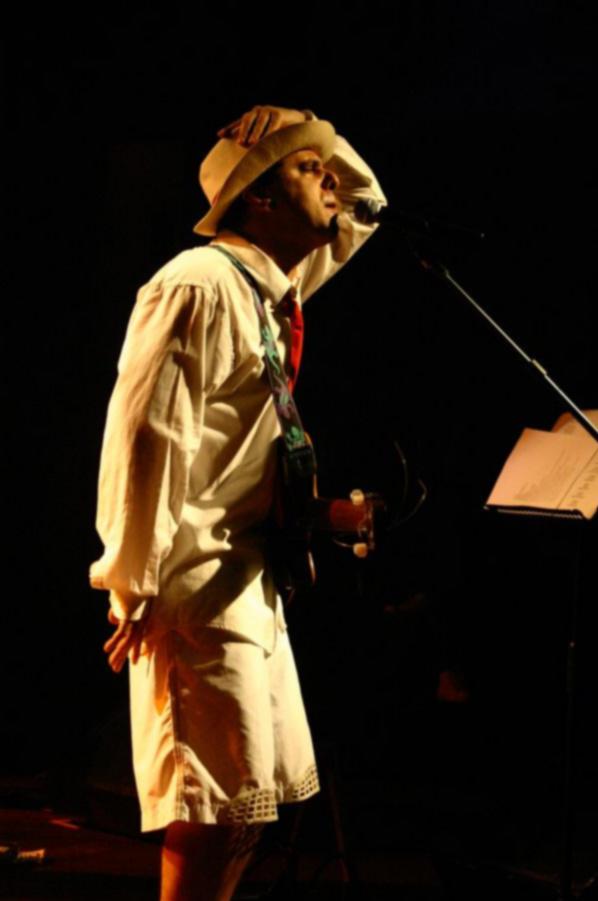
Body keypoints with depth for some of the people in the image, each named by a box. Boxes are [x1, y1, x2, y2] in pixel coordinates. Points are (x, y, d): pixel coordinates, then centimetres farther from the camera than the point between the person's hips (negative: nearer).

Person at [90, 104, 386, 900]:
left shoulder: (276, 284, 13)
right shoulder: (200, 285, -15)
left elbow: (366, 205, 29)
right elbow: (146, 434, -21)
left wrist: (320, 140, 11)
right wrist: (138, 586, -21)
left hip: (250, 578, 10)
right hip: (199, 585, -10)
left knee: (261, 795, 13)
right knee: (223, 806, -9)